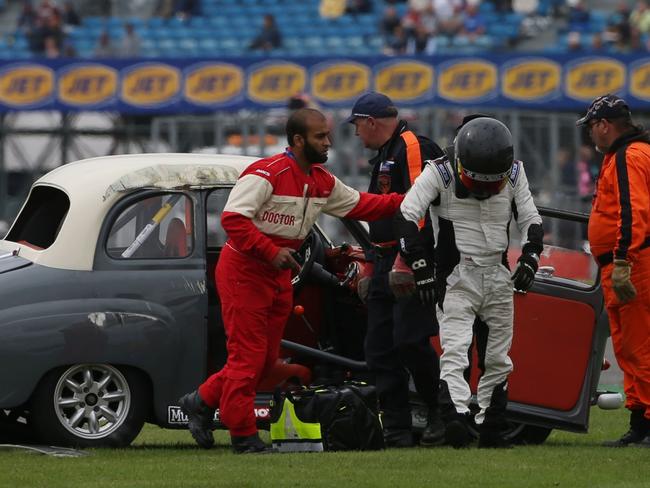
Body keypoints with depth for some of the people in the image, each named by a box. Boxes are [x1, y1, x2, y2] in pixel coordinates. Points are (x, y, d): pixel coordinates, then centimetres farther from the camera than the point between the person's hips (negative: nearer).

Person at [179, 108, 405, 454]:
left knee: (266, 357, 12)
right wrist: (271, 252, -28)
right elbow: (232, 218, -25)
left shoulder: (323, 182, 8)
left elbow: (359, 205, 14)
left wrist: (406, 201, 2)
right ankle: (244, 435, 3)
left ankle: (202, 402, 26)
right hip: (243, 272, -9)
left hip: (279, 276, 9)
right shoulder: (266, 174, -20)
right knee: (248, 356, -5)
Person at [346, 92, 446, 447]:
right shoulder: (384, 155, 23)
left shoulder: (413, 148, -10)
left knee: (410, 341, -15)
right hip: (387, 262, 10)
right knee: (380, 347, 5)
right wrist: (371, 267, 28)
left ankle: (444, 416, -2)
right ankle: (395, 428, 6)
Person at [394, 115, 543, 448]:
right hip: (455, 279, -4)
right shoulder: (440, 173, -13)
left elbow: (531, 220, 10)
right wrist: (421, 265, -24)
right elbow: (405, 216, -18)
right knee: (454, 349, -20)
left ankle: (490, 430, 14)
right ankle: (457, 418, -34)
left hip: (499, 279, 4)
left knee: (498, 359, 7)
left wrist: (529, 258, -7)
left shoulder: (514, 174, 0)